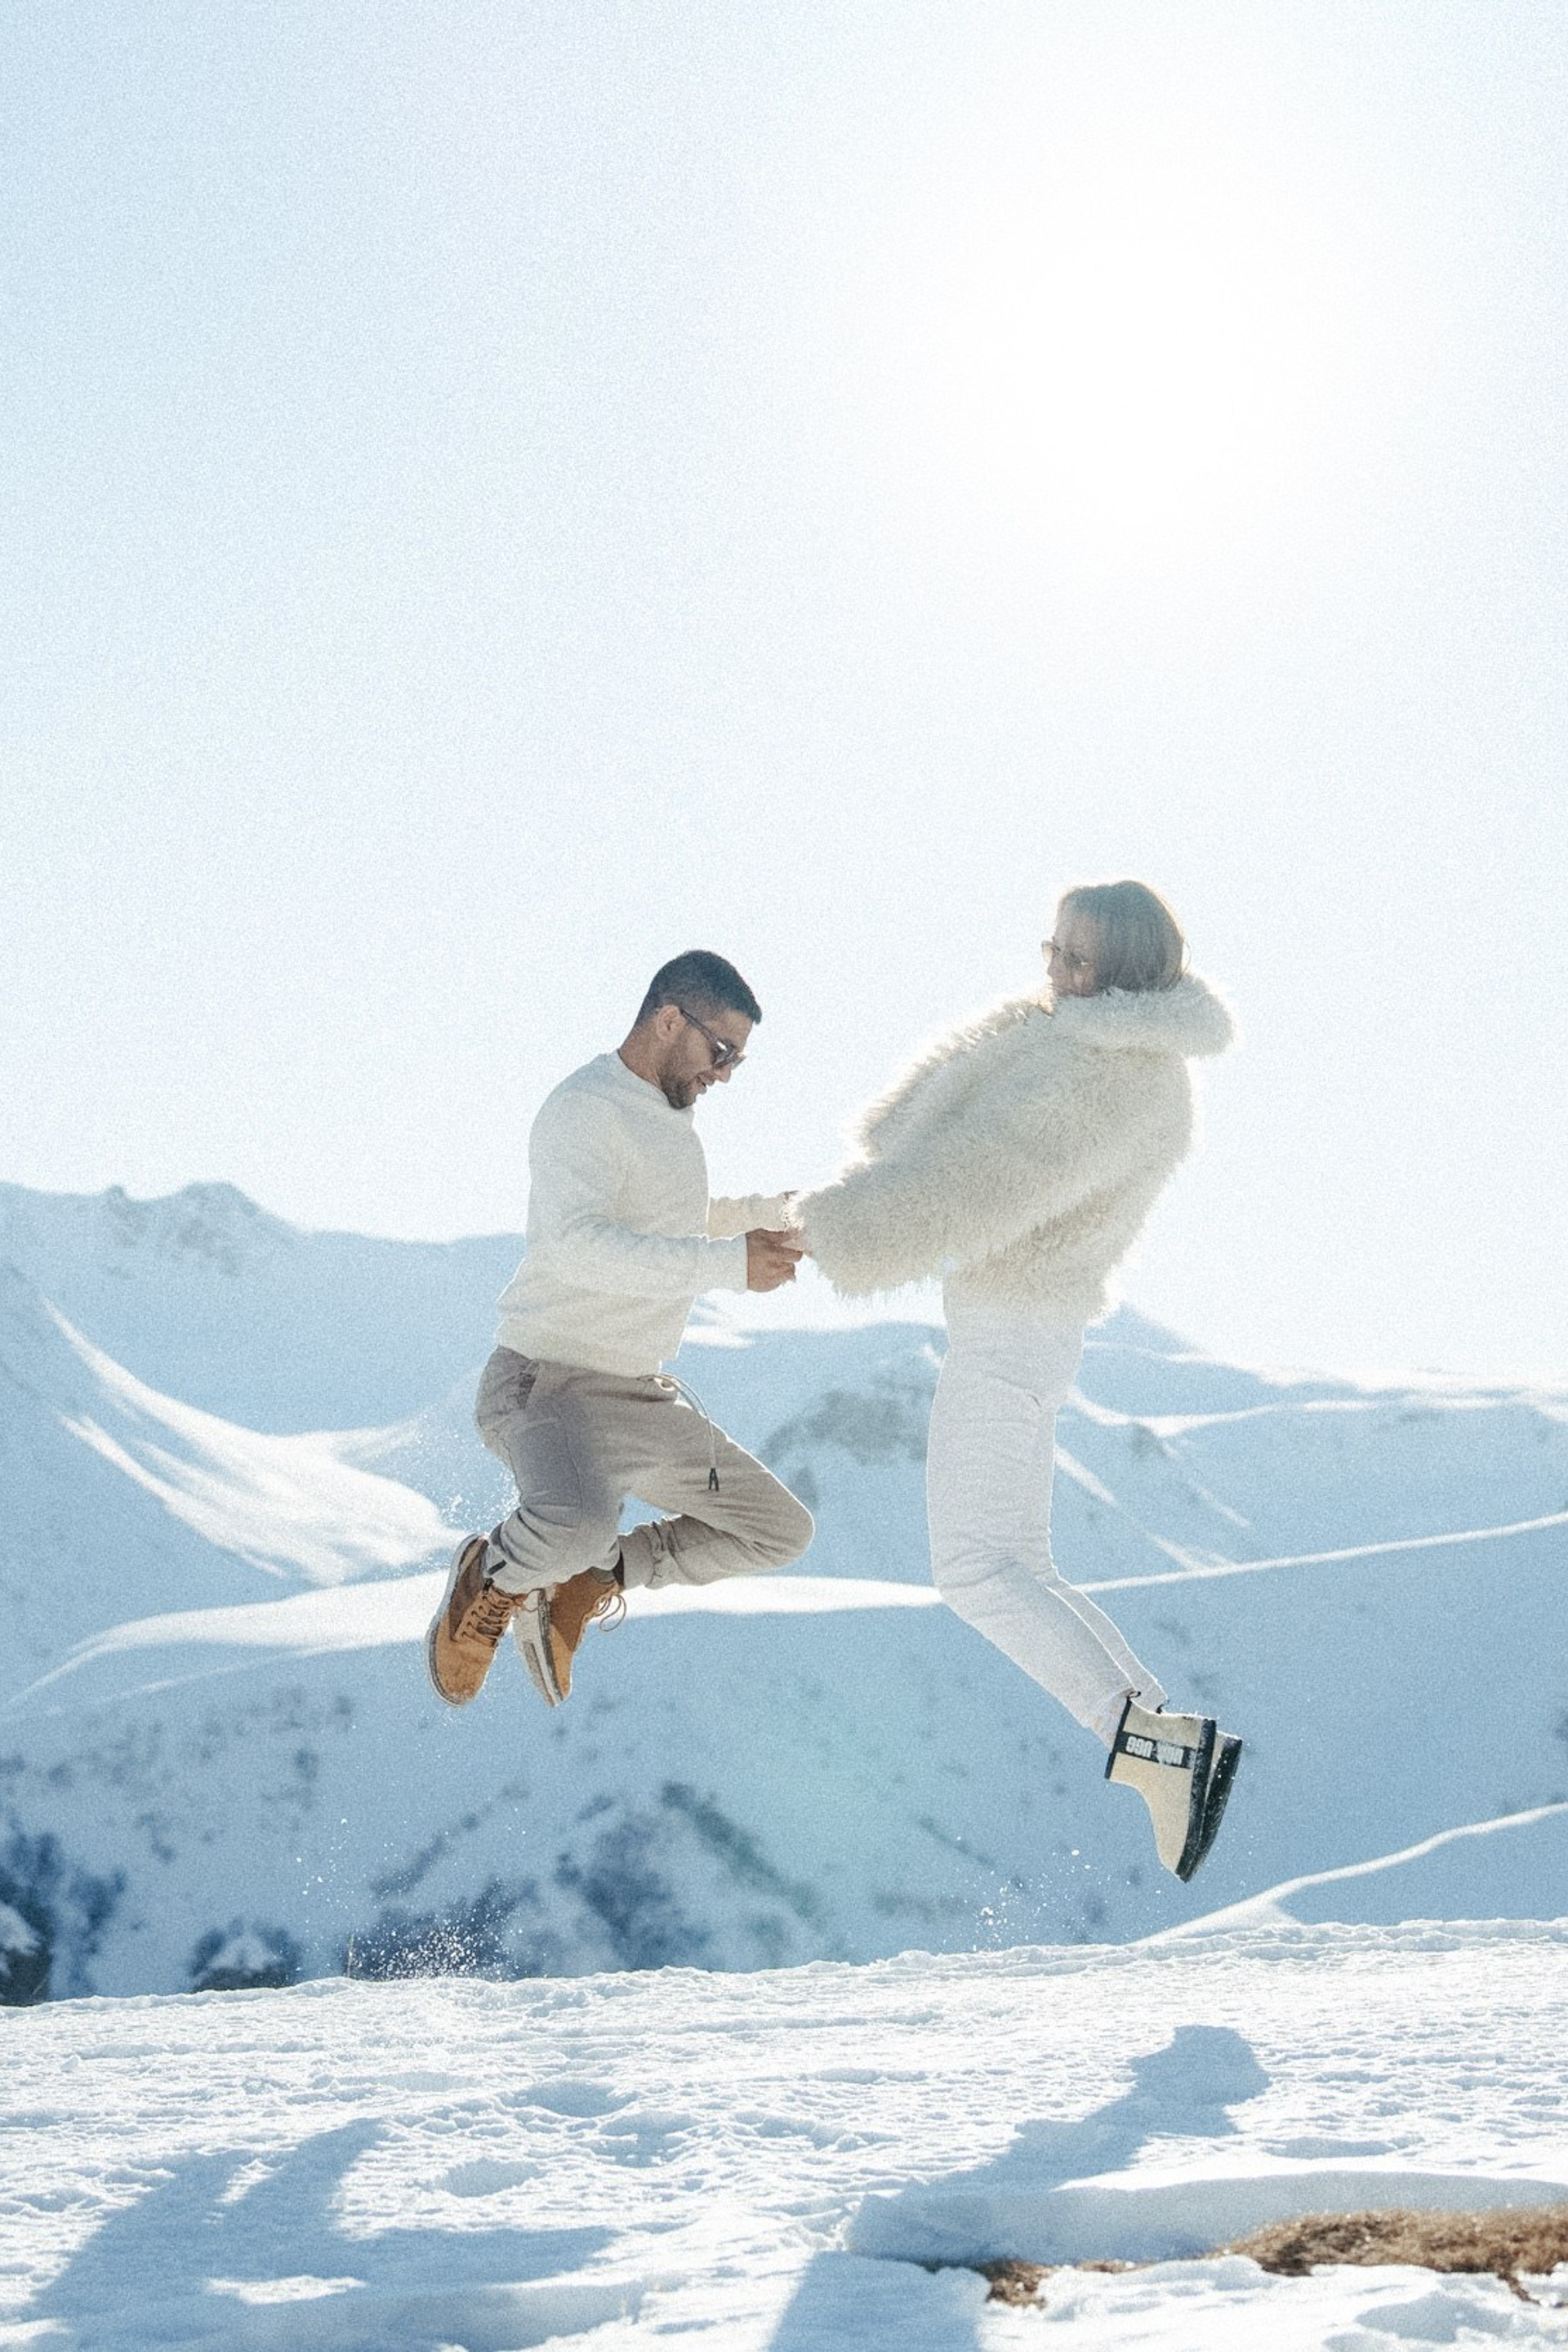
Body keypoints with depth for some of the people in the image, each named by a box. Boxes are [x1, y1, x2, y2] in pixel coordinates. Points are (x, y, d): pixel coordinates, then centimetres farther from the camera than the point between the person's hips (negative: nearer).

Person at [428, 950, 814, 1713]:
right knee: (580, 1527, -39)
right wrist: (731, 1263, -38)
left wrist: (776, 1211, 21)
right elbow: (577, 1246, -36)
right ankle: (491, 1574, -4)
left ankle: (578, 1588, 15)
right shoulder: (582, 1111, -18)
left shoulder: (666, 1109, 12)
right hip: (546, 1384, -9)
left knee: (779, 1531, 11)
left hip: (642, 1398, 9)